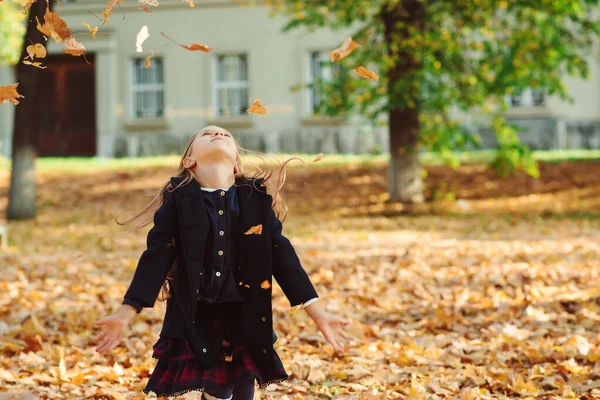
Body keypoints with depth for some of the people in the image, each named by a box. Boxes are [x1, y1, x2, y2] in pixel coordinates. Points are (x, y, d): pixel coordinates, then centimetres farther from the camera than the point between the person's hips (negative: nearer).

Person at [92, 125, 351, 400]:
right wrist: (126, 313, -14)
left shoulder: (257, 199, 1)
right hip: (197, 319, -2)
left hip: (246, 318, 2)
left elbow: (281, 254, 1)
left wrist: (318, 314, -3)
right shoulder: (178, 200, -4)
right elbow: (157, 255, -7)